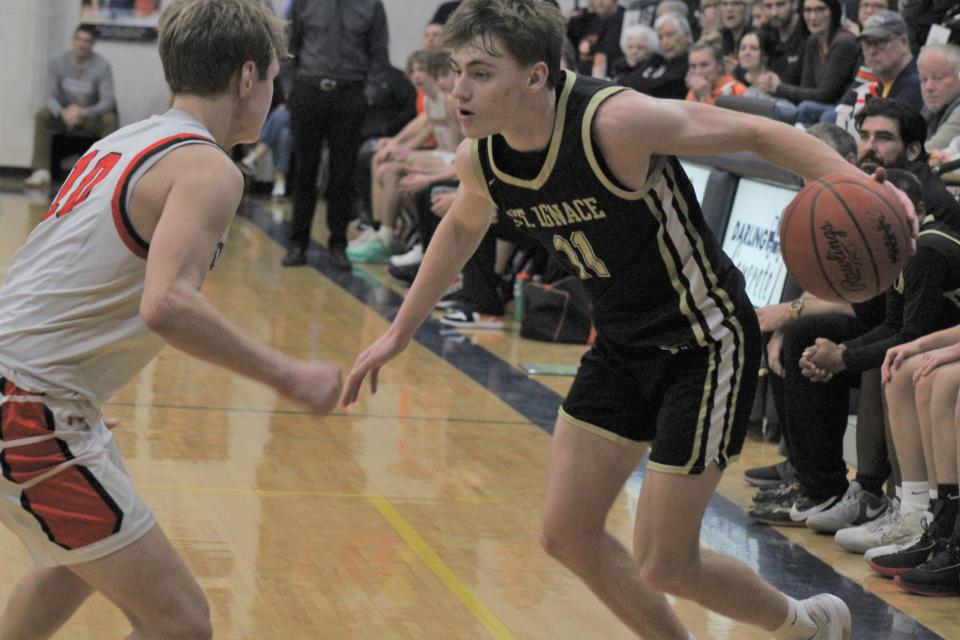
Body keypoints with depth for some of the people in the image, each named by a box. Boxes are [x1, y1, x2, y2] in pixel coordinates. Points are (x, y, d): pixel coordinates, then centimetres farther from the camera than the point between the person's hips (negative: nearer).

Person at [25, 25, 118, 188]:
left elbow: (107, 101, -21)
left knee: (109, 119, -32)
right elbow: (51, 96, -12)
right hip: (64, 116, 2)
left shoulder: (102, 66, -16)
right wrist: (63, 113, -35)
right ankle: (41, 170, -27)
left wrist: (83, 112, -38)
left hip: (92, 117, -2)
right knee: (42, 115, -25)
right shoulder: (58, 63, -8)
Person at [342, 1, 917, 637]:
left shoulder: (615, 121, -29)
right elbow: (462, 228, 16)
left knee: (662, 566, -3)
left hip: (704, 343, -7)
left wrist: (860, 185, -37)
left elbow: (758, 133, -22)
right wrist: (400, 332, 22)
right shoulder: (480, 158, -7)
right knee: (567, 534, 7)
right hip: (621, 346, 7)